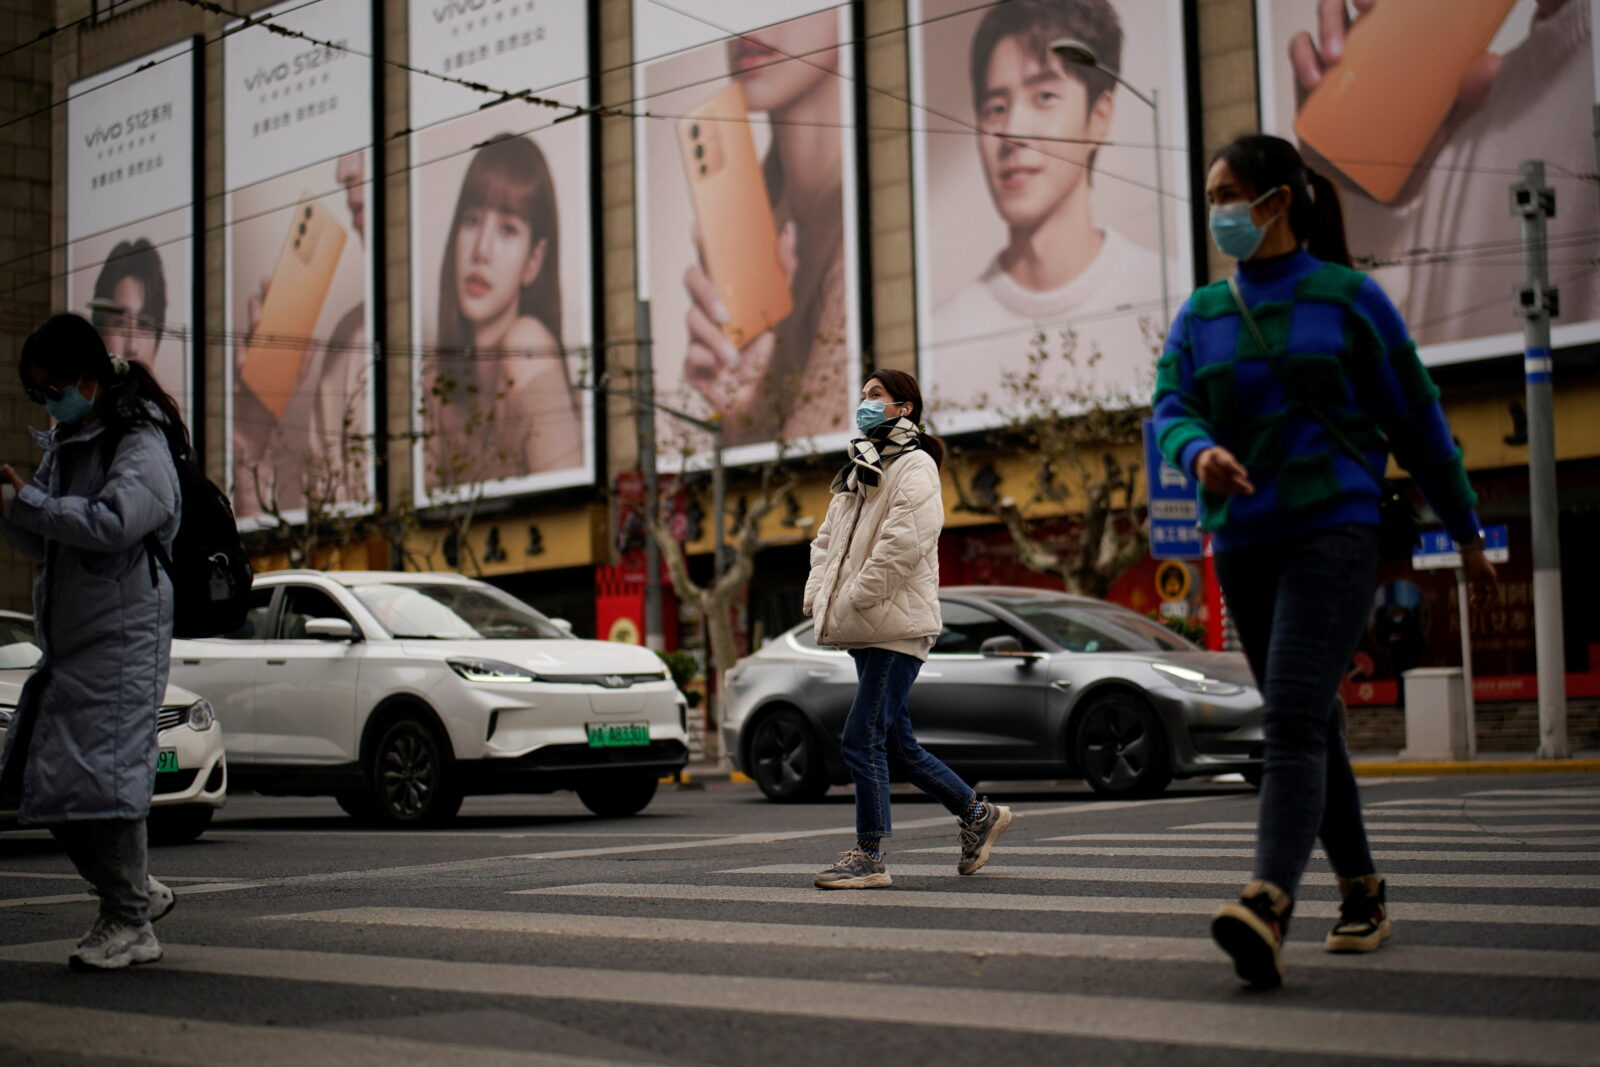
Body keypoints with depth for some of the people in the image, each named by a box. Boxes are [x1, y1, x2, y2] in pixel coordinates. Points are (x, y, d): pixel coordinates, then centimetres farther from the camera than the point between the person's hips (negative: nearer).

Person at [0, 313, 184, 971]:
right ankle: (138, 891, 21)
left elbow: (112, 521, -27)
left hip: (124, 636, -9)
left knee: (105, 773, -10)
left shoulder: (140, 447, -9)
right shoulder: (65, 446, 17)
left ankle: (129, 926, 0)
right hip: (66, 638, 9)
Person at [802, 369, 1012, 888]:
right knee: (897, 746, 11)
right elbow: (827, 540, 23)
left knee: (862, 739, -10)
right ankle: (980, 814, 24)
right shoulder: (858, 472, 22)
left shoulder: (914, 467, -6)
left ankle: (869, 857, -2)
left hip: (895, 628, -9)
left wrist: (851, 601, -20)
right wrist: (818, 596, 6)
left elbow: (901, 543, -19)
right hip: (866, 631, 9)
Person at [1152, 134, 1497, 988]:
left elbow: (1415, 418, 6)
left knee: (1293, 716, -21)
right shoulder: (1201, 314, 13)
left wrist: (1466, 531, 12)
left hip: (1332, 528, -5)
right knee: (1312, 727, 12)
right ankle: (1362, 895, 24)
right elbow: (1170, 410, 1)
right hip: (1243, 541, 5)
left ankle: (1268, 906, -34)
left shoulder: (1349, 298, 1)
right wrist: (1199, 452, -23)